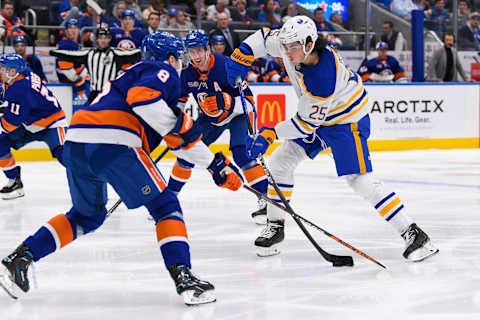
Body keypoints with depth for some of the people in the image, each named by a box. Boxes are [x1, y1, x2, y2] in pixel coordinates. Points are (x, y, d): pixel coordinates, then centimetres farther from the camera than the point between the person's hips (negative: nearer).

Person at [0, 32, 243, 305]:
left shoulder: (135, 73, 37)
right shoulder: (164, 71, 10)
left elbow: (181, 139, 39)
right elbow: (141, 96, -15)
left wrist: (217, 164, 40)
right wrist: (177, 124, -6)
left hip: (75, 142, 8)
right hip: (112, 143, -8)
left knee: (87, 215, 26)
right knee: (165, 205, 3)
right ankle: (183, 276, -11)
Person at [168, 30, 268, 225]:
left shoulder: (226, 66, -30)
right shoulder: (188, 73, -14)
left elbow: (249, 101, -30)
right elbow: (180, 99, 6)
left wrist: (225, 101, -44)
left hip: (236, 115, -5)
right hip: (210, 118, 5)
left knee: (241, 154, -24)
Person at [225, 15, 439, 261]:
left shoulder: (322, 79, -38)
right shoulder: (291, 42, -17)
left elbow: (307, 123, -28)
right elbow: (264, 37, 4)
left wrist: (270, 135, -26)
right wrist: (241, 55, -10)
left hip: (347, 119, -9)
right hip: (315, 112, 9)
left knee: (360, 180, -17)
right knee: (280, 160, 4)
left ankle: (412, 234, -13)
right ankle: (275, 227, 15)